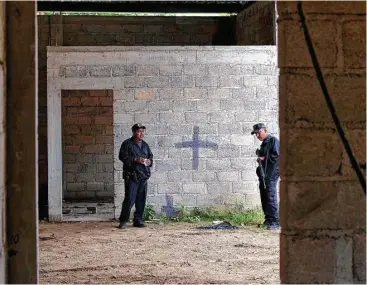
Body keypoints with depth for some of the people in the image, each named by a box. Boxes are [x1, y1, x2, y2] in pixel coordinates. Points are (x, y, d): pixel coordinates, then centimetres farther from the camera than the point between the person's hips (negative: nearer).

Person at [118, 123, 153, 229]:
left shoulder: (145, 145, 16)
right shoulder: (127, 144, -3)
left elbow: (150, 156, 25)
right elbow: (122, 157, -10)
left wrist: (150, 161, 2)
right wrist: (135, 160, -19)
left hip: (143, 176, 6)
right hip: (131, 176, -6)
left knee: (141, 200, 7)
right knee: (130, 199, -8)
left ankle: (138, 220, 16)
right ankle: (123, 221, 1)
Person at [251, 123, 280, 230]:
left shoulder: (273, 140, -6)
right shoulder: (263, 144, 20)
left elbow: (276, 156, -15)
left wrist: (264, 158, -11)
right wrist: (260, 159, 7)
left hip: (271, 175, -9)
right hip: (263, 175, 9)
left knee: (271, 198, -11)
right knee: (264, 198, 9)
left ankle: (275, 222, -10)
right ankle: (268, 221, 15)